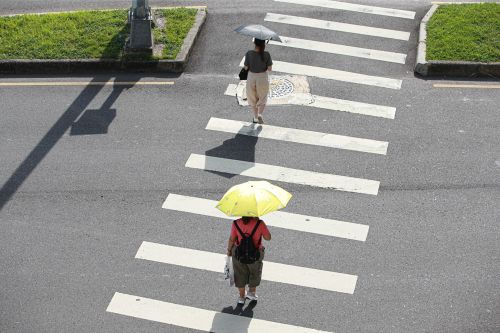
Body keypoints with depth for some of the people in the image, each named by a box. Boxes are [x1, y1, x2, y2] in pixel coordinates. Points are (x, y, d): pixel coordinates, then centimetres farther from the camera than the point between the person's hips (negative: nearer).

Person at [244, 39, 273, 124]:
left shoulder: (249, 54, -16)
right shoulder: (266, 54, -17)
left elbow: (246, 67, -9)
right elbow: (270, 69, -12)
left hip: (251, 78, 1)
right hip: (262, 78, -1)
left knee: (253, 99, 24)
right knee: (262, 99, 21)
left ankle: (255, 117, 31)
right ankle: (260, 114, -1)